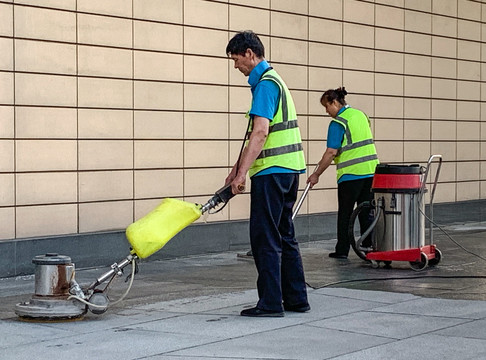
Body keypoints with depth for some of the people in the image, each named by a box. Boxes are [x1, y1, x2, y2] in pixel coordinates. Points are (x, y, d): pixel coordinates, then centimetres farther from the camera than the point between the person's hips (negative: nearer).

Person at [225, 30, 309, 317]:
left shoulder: (266, 83, -13)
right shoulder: (272, 79, 20)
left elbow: (260, 133, -23)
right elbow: (256, 136, 23)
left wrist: (243, 172, -24)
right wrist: (237, 168, 23)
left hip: (272, 172, -10)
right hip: (289, 170, 10)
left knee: (265, 239, -5)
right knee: (285, 236, 13)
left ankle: (271, 303, -2)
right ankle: (296, 299, 17)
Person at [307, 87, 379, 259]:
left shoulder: (338, 122, -12)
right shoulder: (361, 114, 12)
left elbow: (331, 152, -17)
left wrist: (316, 174, -9)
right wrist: (329, 158, 21)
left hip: (350, 174, -7)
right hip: (370, 171, 7)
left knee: (345, 213, 3)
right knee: (366, 212, 10)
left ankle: (342, 250, 5)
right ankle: (369, 247, 9)